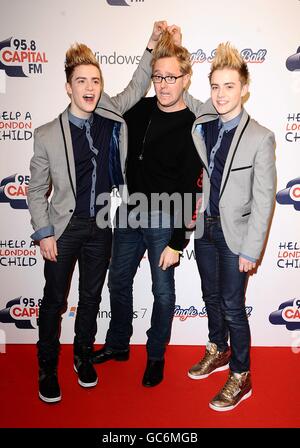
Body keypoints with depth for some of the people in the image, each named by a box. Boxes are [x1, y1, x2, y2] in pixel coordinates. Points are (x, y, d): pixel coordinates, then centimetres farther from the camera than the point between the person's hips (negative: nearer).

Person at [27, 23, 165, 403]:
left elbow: (136, 87, 11)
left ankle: (83, 356, 38)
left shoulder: (111, 116, -2)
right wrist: (43, 233, -8)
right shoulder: (47, 134, -10)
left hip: (101, 226, 3)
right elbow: (36, 190, -4)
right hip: (64, 227, -3)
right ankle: (47, 368, 30)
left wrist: (152, 44, 3)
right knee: (54, 299, 9)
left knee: (91, 296, 16)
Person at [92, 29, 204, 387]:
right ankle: (118, 344, 40)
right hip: (129, 211, 6)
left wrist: (176, 242, -16)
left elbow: (187, 191, -15)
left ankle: (156, 356, 32)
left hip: (163, 220, -6)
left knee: (163, 290, 9)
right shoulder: (141, 110, 2)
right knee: (118, 280, 17)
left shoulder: (191, 128, -13)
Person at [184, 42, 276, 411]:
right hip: (204, 228, 5)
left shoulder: (260, 138, -13)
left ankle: (241, 377, 25)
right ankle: (218, 352, 42)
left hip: (234, 234, -5)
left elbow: (263, 200, -12)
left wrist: (251, 250, -13)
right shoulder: (201, 125, 1)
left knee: (232, 306, 4)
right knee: (211, 297, 19)